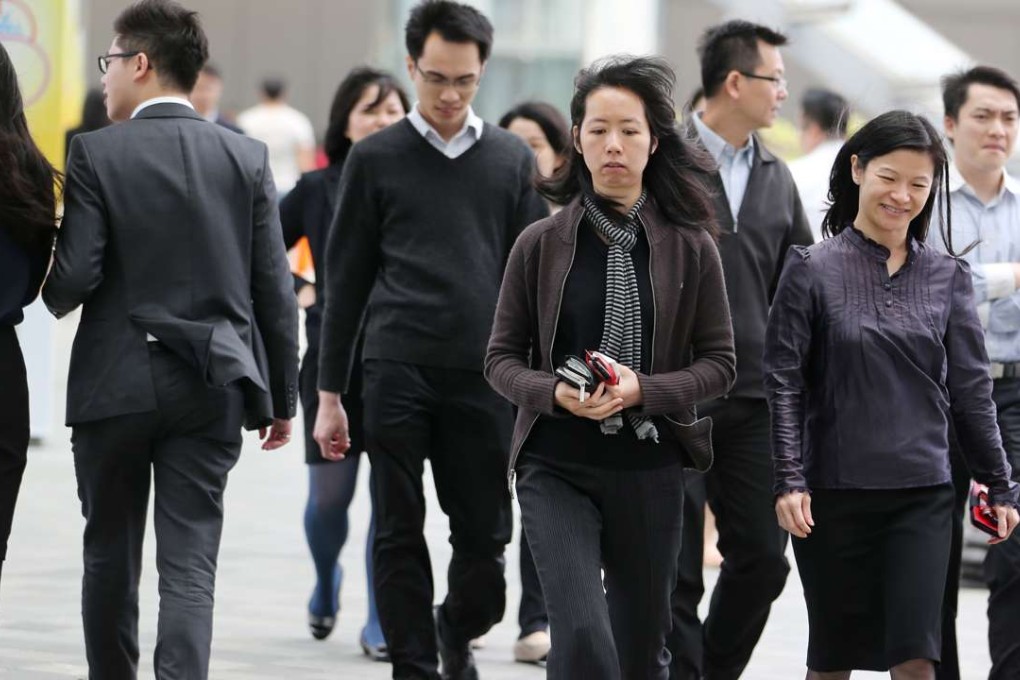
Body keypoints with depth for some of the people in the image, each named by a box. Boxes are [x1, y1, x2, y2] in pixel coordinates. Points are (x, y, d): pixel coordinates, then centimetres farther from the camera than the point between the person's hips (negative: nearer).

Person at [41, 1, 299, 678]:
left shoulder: (97, 154, -8)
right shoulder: (247, 158, 2)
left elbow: (72, 278, -12)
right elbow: (275, 291, 2)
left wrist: (57, 297, 12)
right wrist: (282, 396, 11)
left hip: (116, 385, -2)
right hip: (211, 388, 2)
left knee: (111, 555, 14)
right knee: (190, 565, 0)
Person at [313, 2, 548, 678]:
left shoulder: (513, 160, 9)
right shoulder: (376, 159, 5)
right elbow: (346, 281, 7)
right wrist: (331, 395, 5)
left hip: (483, 376, 1)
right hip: (396, 372, -1)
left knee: (485, 536, 4)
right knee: (400, 535, -1)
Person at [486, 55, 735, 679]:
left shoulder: (689, 247, 0)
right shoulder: (542, 244, 0)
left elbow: (719, 363, 2)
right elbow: (503, 357, 4)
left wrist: (642, 390, -15)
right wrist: (556, 393, -16)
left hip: (650, 471, 1)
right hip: (557, 469, -1)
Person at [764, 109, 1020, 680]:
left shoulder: (947, 277, 5)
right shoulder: (813, 270, -2)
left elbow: (971, 388, 9)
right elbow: (784, 381, -3)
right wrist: (790, 480, -10)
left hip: (922, 495, 1)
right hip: (835, 491, -1)